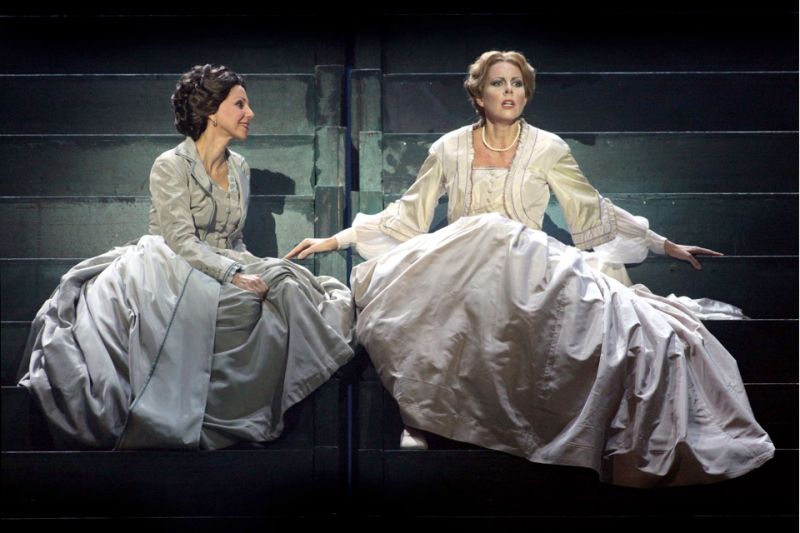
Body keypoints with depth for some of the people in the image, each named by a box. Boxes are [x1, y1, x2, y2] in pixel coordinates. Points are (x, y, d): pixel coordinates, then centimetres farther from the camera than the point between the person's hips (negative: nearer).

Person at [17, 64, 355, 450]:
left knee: (282, 284, -18)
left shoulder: (240, 168, 15)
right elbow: (181, 241, -15)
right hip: (172, 270, -6)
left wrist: (255, 270, -1)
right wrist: (235, 275, -25)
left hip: (226, 270, 6)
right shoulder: (171, 166, -6)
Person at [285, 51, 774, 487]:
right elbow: (407, 214, 15)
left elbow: (595, 212, 13)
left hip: (528, 270, -1)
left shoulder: (548, 149, 8)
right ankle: (420, 416, -21)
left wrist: (666, 245, 12)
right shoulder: (450, 149, 10)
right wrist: (335, 240, 11)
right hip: (457, 267, 1)